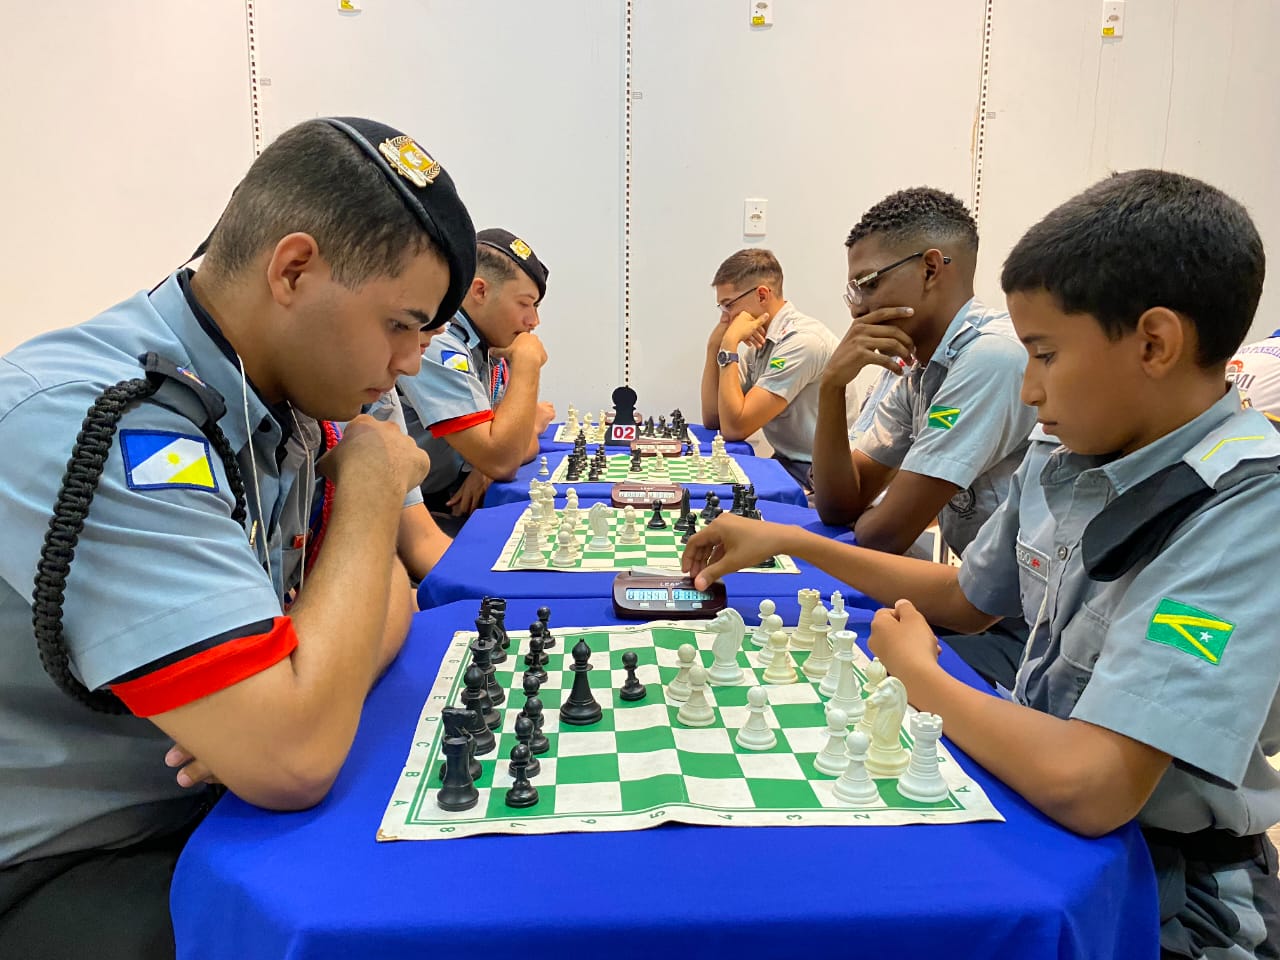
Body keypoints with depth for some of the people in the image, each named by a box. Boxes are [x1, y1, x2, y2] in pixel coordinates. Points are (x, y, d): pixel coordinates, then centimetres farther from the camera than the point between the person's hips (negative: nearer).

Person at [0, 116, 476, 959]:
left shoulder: (284, 394, -3)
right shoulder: (97, 423, -28)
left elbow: (383, 593, 5)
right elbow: (292, 758, -33)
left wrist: (295, 696, -17)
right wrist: (370, 489, -21)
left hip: (215, 808, 7)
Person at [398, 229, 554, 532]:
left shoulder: (490, 347, 7)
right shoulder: (435, 346, -21)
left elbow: (522, 442, 11)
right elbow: (500, 460, -26)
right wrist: (527, 362, -16)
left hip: (458, 504, 8)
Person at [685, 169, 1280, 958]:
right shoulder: (1063, 458, -2)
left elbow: (1086, 786, -34)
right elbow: (965, 600, 13)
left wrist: (917, 672, -16)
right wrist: (789, 542, 6)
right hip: (1036, 797, 6)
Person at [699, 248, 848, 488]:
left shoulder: (802, 340, -19)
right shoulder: (760, 341, 8)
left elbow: (734, 428, -21)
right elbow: (712, 420, 6)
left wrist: (729, 345, -17)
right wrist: (714, 345, -2)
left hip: (817, 478, -8)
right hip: (787, 466, 8)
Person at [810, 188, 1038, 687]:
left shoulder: (993, 356, -23)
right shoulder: (914, 370, 6)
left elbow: (882, 536, -21)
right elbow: (839, 507, 4)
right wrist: (832, 387, -8)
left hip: (1030, 635, -8)